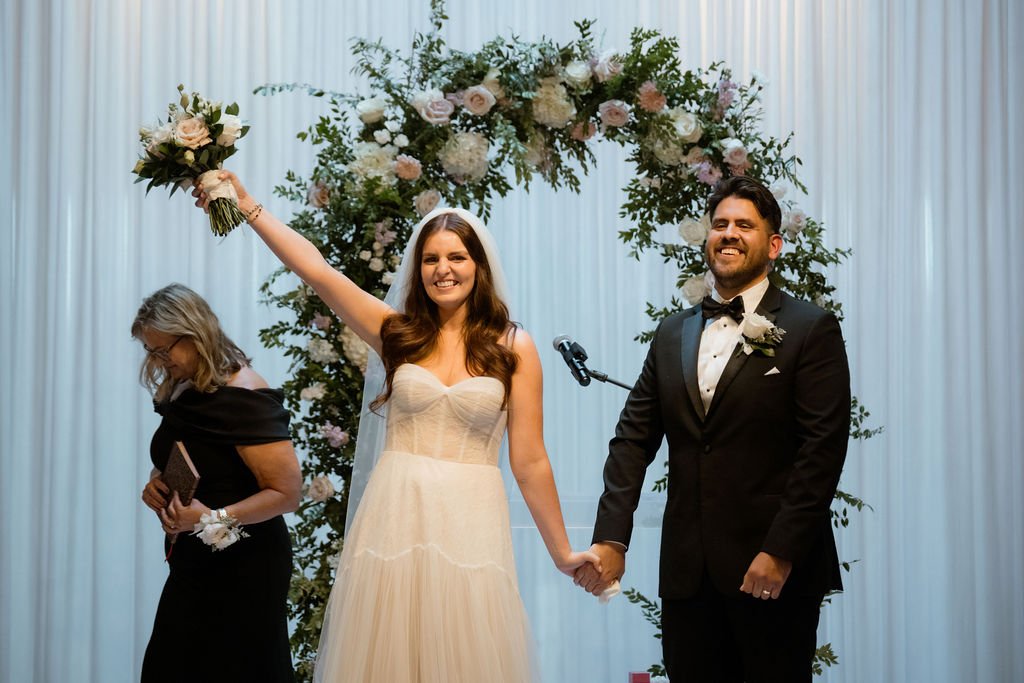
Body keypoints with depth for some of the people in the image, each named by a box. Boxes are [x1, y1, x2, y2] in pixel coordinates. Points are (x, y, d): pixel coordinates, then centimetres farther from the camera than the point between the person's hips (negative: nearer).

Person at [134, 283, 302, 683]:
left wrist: (215, 519, -29)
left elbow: (286, 493, -21)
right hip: (193, 565, 8)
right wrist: (157, 484, 1)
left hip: (242, 571, -8)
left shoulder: (243, 398, -18)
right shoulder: (183, 392, 7)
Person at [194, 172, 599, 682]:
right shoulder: (397, 333, 6)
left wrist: (562, 553, 2)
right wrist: (247, 205, -1)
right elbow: (314, 267, 2)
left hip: (469, 525, -1)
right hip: (394, 520, 1)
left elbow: (529, 463, 2)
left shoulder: (513, 348, 1)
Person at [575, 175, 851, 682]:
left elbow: (823, 449, -9)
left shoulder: (811, 330, -1)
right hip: (688, 573, 4)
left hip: (776, 570, -4)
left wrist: (781, 552, -15)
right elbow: (633, 439, 8)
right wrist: (611, 538, -3)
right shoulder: (673, 334, 13)